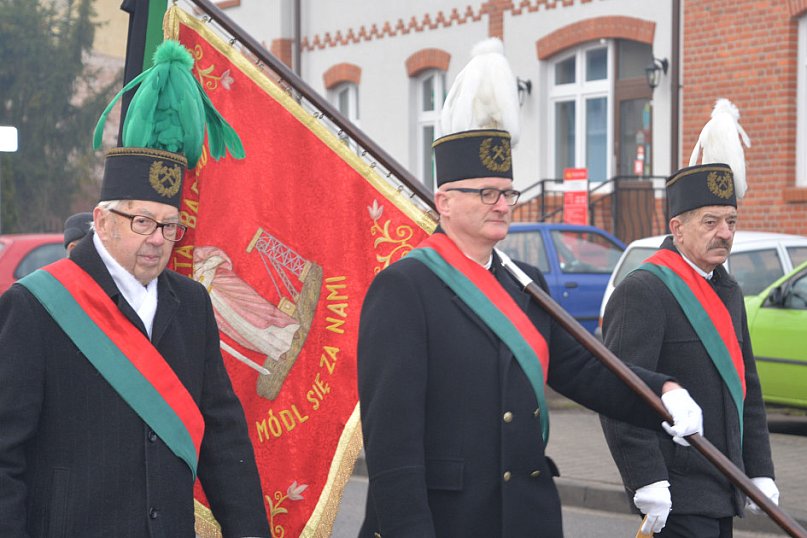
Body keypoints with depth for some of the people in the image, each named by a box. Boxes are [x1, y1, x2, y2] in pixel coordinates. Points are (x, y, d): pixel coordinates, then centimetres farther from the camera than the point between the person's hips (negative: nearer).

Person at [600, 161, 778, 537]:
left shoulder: (728, 293, 15)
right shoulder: (642, 293, -14)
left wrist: (760, 472, 13)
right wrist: (648, 483, -24)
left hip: (722, 491, 9)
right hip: (677, 496, -9)